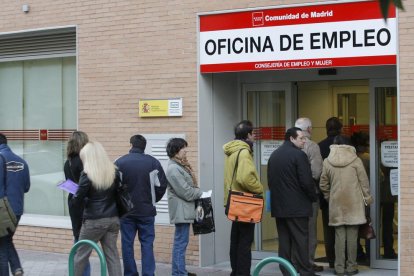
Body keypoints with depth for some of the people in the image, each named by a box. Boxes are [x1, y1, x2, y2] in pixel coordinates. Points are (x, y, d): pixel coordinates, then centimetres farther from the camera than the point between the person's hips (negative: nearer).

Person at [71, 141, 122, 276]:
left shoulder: (87, 175, -13)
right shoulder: (114, 172, 2)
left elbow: (77, 202, -11)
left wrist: (74, 198, 10)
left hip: (94, 221, -5)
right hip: (113, 219, 5)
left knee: (81, 255, 10)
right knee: (112, 255, 8)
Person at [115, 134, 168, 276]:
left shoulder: (120, 162, -6)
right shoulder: (153, 162, -4)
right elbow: (162, 185, -3)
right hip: (146, 211, 0)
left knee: (127, 244, 7)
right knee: (147, 244, 5)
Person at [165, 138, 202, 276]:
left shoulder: (179, 166, 14)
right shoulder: (173, 169, -16)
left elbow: (190, 186, 17)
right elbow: (186, 192, -18)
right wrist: (201, 193, -5)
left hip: (184, 210, 10)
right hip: (181, 211, -10)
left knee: (180, 243, 15)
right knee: (181, 243, -8)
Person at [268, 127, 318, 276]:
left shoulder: (274, 155, 13)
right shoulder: (299, 155, -12)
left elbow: (270, 180, 17)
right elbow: (307, 181, -15)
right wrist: (313, 197, 0)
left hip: (278, 206, 7)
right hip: (297, 207, -7)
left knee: (284, 240, 9)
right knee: (300, 240, -4)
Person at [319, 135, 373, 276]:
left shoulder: (327, 162, 1)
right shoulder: (356, 161, -4)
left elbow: (323, 185, 6)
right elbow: (364, 182, -1)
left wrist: (329, 197, 21)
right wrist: (367, 199, 9)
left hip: (336, 205, 1)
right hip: (354, 205, -1)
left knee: (339, 235, 5)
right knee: (352, 236, 3)